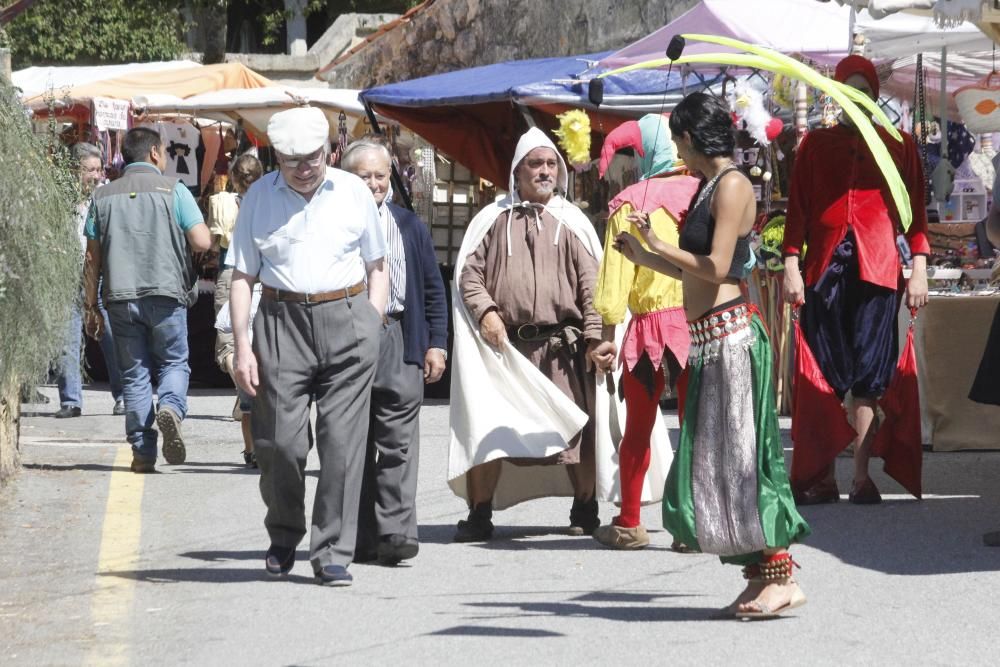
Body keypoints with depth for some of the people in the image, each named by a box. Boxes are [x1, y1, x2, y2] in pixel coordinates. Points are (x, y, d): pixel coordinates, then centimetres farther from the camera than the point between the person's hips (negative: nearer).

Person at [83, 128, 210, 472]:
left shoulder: (104, 196, 10)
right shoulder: (173, 190, 0)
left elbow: (92, 258, 8)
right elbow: (201, 242, -7)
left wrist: (91, 306, 13)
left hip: (121, 297, 2)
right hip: (166, 293, -2)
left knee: (134, 372, 8)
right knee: (174, 361, 11)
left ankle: (142, 451, 5)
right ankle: (171, 407, -19)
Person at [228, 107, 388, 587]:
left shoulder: (353, 192, 9)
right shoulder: (259, 197, 8)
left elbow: (376, 269, 15)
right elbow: (242, 277, 7)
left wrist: (373, 330, 4)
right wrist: (242, 347, -1)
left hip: (348, 318, 0)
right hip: (282, 320, 0)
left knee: (342, 441, -5)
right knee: (280, 441, -3)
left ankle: (332, 553, 0)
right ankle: (283, 537, 21)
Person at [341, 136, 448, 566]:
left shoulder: (409, 227, 13)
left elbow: (433, 289, 15)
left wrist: (436, 344, 7)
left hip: (399, 341, 1)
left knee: (398, 441, -8)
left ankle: (395, 532, -12)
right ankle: (361, 539, 9)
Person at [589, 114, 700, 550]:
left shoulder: (630, 204, -2)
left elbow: (616, 271, -6)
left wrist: (608, 333, -3)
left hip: (650, 324, -1)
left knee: (639, 428, 10)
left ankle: (629, 524, 18)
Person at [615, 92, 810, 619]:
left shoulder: (732, 186, -9)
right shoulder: (709, 187, 18)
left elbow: (716, 267, -17)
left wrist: (659, 245, -6)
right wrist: (644, 257, 28)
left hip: (730, 332, -10)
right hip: (710, 338, 10)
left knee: (740, 455, -10)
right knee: (719, 456, 9)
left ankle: (781, 577, -9)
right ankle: (759, 576, 12)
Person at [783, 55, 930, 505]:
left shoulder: (899, 145, 10)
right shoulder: (815, 144, 12)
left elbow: (915, 208, 8)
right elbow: (798, 209, 9)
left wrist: (919, 267, 0)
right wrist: (791, 265, -1)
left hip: (877, 270, -1)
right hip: (825, 269, 1)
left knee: (868, 378, -3)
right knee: (824, 378, -1)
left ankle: (862, 476, 0)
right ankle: (823, 477, 3)